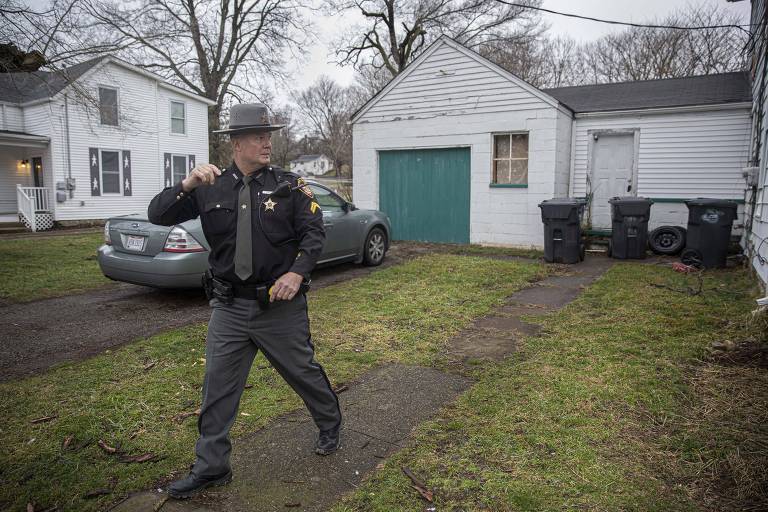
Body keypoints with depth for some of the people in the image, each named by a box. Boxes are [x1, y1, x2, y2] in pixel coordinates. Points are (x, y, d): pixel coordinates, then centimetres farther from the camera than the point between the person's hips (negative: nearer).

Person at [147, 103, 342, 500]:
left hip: (281, 305, -2)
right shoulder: (210, 189, 0)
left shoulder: (288, 184, -4)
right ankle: (211, 467, 27)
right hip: (229, 307, 2)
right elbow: (157, 215, -1)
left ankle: (330, 425, 43)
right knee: (217, 387, 9)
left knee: (303, 371, 14)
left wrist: (297, 273, -20)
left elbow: (314, 231, -5)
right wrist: (187, 185, -19)